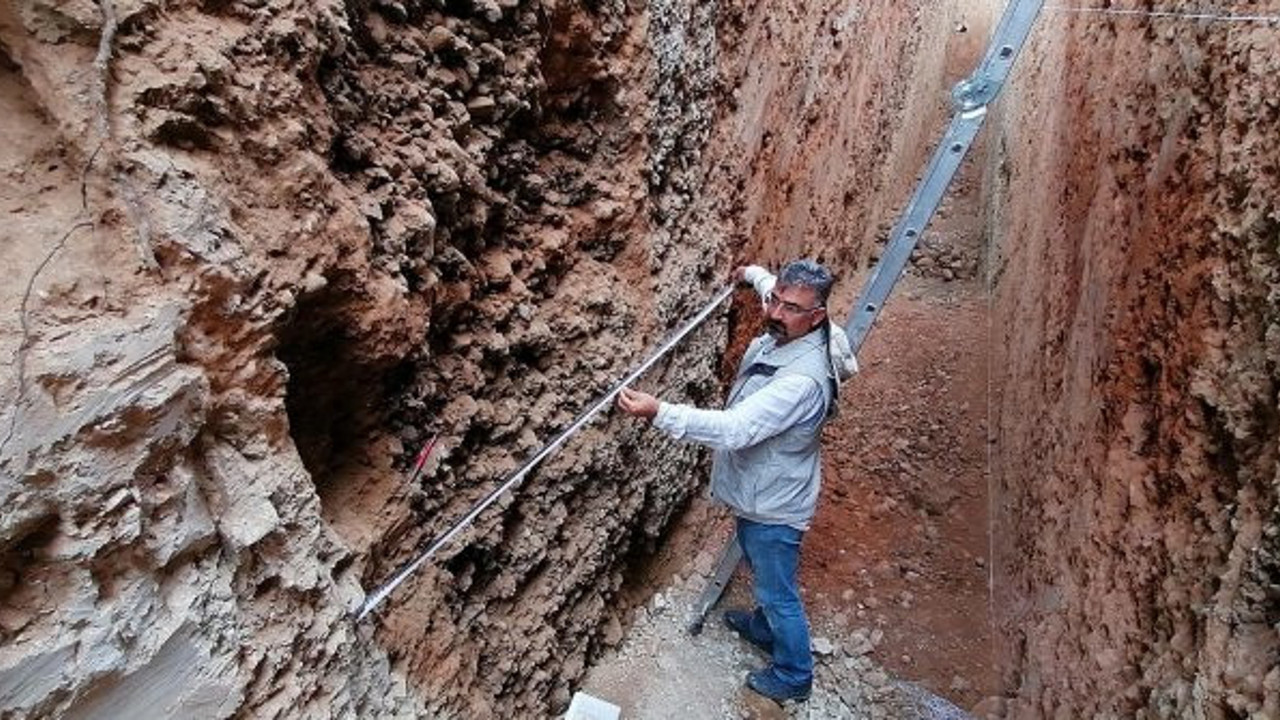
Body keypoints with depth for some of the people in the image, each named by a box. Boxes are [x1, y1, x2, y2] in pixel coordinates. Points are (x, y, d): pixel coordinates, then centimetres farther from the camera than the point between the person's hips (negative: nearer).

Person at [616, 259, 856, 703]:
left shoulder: (803, 379, -36)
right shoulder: (782, 333, -9)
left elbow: (734, 429, -42)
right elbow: (774, 288, 17)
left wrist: (658, 412, -48)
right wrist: (753, 274, 34)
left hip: (773, 507, -9)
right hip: (757, 493, 9)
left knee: (779, 593, 14)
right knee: (764, 576, 32)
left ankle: (793, 676, 38)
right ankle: (765, 629, 58)